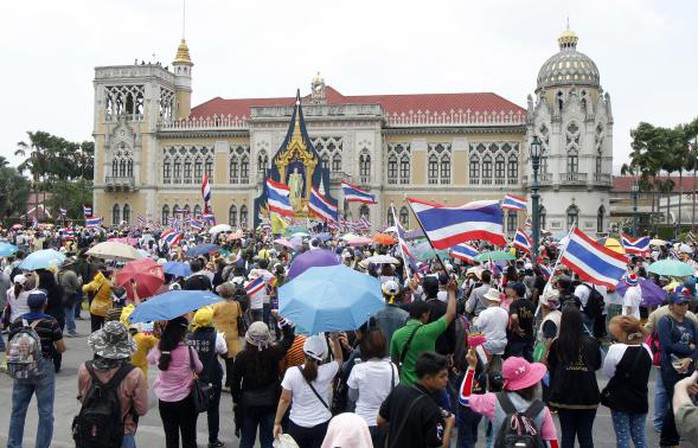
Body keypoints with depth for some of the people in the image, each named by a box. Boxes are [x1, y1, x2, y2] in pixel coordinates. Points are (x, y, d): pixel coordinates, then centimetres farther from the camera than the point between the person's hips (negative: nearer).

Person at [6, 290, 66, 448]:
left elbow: (9, 349, 3)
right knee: (45, 413, 5)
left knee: (18, 411, 16)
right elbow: (61, 348, -8)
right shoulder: (50, 322, -11)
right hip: (43, 368, -4)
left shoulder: (17, 322, -1)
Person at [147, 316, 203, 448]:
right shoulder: (188, 350, -18)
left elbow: (149, 359, 14)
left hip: (164, 400, 3)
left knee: (170, 437, 15)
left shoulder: (158, 349, -8)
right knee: (188, 437, 11)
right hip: (185, 399, -3)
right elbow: (199, 369, -2)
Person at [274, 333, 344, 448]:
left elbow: (285, 400, -7)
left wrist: (277, 423, 2)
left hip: (297, 426, 0)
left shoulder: (291, 373, -13)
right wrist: (335, 339, 7)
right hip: (322, 426, 0)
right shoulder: (326, 371, -11)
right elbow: (339, 359, 11)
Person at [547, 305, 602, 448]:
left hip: (564, 396, 0)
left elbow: (550, 366, 2)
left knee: (567, 435, 9)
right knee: (586, 436, 11)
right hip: (588, 395, 0)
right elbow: (597, 365, 7)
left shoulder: (557, 344, -11)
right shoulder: (591, 342, -8)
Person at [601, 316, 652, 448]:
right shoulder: (646, 349, -1)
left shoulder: (616, 349, -19)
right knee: (639, 434, 14)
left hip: (620, 400, -5)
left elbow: (607, 372, -9)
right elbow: (644, 374, 11)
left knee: (622, 435, 4)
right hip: (640, 399, 5)